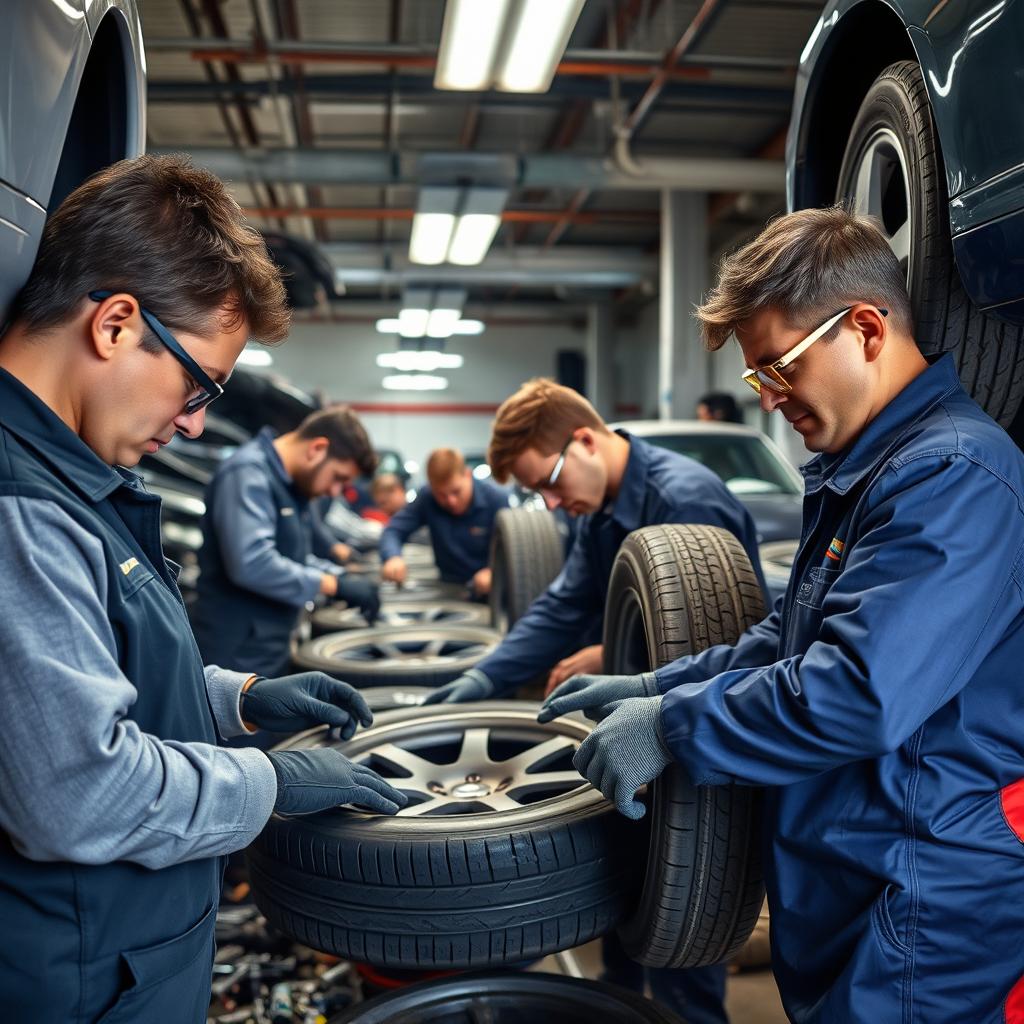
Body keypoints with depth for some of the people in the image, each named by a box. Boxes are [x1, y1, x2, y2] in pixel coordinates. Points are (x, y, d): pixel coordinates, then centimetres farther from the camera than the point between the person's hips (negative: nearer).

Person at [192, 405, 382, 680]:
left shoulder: (291, 483, 12)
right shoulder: (248, 473, -19)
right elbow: (251, 564, -31)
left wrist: (342, 575, 4)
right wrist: (336, 584, -23)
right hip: (237, 658, -10)